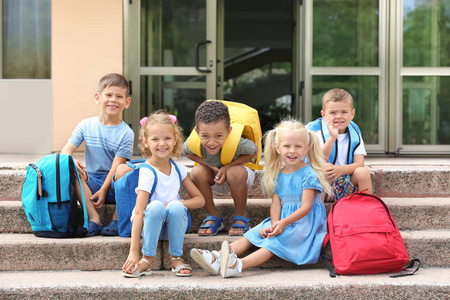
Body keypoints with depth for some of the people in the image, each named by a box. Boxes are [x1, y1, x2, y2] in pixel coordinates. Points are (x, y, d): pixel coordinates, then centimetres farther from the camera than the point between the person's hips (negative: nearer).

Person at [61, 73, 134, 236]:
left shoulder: (126, 133, -4)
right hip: (91, 182, 2)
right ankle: (94, 218, -25)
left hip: (113, 186, -2)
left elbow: (117, 165, -12)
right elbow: (66, 150, -1)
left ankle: (116, 220, -19)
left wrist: (103, 190, -22)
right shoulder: (85, 125, 5)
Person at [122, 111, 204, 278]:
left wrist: (178, 204, -19)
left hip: (173, 225, 3)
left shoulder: (178, 169, -1)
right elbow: (139, 212, -24)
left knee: (175, 206, -29)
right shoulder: (147, 172, -17)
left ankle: (176, 258, -13)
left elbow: (200, 199, 4)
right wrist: (133, 251, -31)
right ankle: (147, 259, -19)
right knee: (156, 206, -34)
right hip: (150, 225, -3)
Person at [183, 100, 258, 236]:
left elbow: (254, 151, -17)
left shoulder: (237, 143, -37)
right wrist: (210, 166, -23)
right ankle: (213, 216, -4)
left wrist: (228, 166, -29)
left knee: (235, 173, -35)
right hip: (214, 177, 3)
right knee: (197, 173, -26)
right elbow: (187, 152, -6)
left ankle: (241, 216, -10)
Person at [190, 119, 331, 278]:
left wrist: (283, 223, -26)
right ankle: (216, 258, -28)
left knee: (275, 242, -28)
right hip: (282, 220, 7)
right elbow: (276, 204, 4)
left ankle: (238, 265, -49)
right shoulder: (278, 174, 10)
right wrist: (275, 224, -16)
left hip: (304, 222, -7)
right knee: (252, 235, -12)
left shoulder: (308, 174, -9)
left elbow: (305, 207, -15)